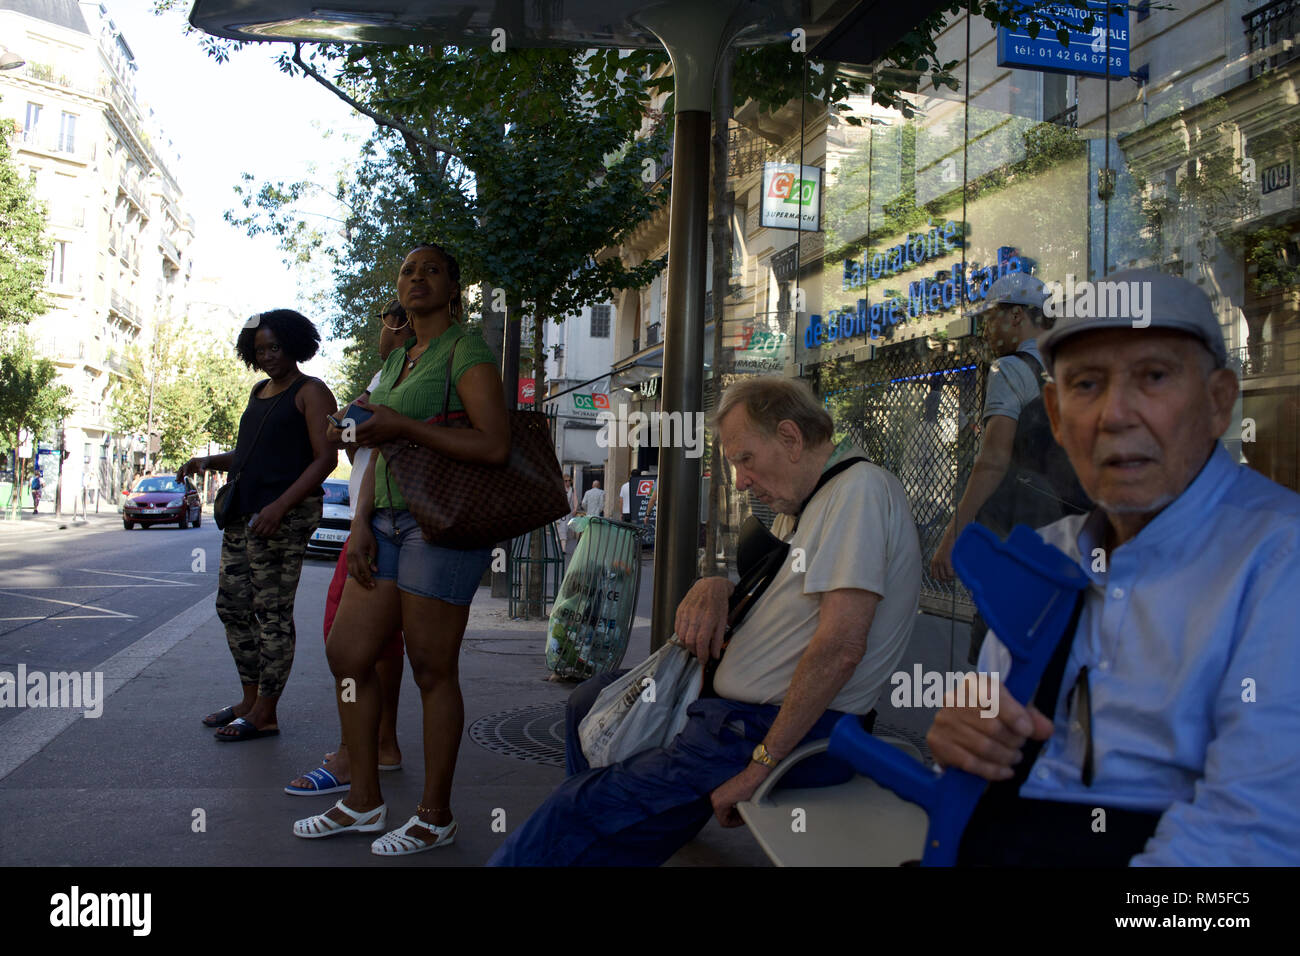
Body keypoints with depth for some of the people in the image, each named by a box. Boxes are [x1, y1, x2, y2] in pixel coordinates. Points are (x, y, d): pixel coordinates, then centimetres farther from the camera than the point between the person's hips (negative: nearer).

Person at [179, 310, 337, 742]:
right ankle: (251, 698, 22)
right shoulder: (260, 391, 20)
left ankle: (265, 714, 3)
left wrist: (278, 507, -21)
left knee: (273, 613, -5)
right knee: (232, 605, 10)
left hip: (285, 516, -9)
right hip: (242, 513, 9)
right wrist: (209, 461, 7)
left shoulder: (310, 392, -4)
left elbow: (325, 459, -12)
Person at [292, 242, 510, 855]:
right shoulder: (397, 361, 19)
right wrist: (361, 525, 6)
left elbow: (494, 447, -19)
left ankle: (435, 816, 15)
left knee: (432, 669, -1)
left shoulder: (466, 350, -7)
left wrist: (404, 426, -16)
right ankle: (364, 802, 24)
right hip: (390, 520, 9)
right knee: (346, 651, 9)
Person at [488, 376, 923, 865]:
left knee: (575, 819, -14)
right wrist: (715, 586, -1)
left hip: (795, 729, -10)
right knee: (592, 701, 23)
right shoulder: (805, 501, 14)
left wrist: (761, 763, -23)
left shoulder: (859, 488, -17)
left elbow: (840, 645, -26)